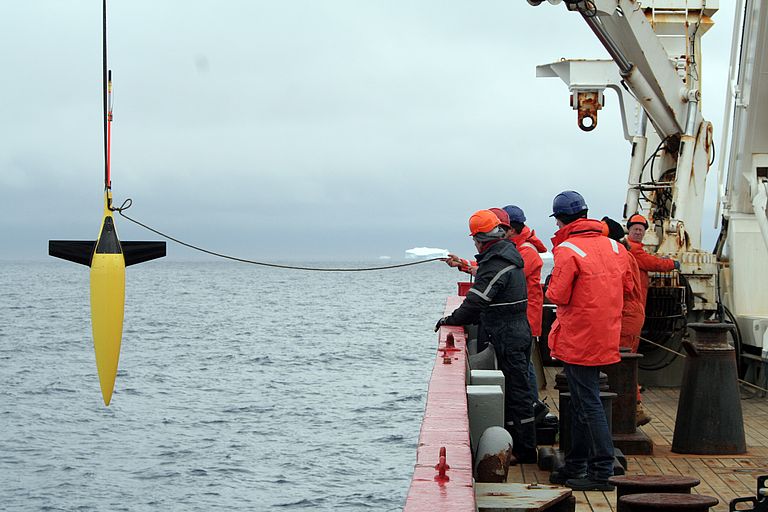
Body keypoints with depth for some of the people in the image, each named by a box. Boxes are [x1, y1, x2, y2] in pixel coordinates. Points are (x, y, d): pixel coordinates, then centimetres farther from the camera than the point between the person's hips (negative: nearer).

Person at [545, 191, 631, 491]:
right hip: (606, 339, 8)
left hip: (578, 340, -8)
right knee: (581, 402, 17)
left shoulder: (567, 251, -15)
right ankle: (576, 465, 26)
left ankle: (602, 472, -3)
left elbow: (558, 296, -17)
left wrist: (551, 286, 4)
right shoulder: (613, 247, 7)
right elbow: (627, 286, 14)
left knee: (588, 404, -4)